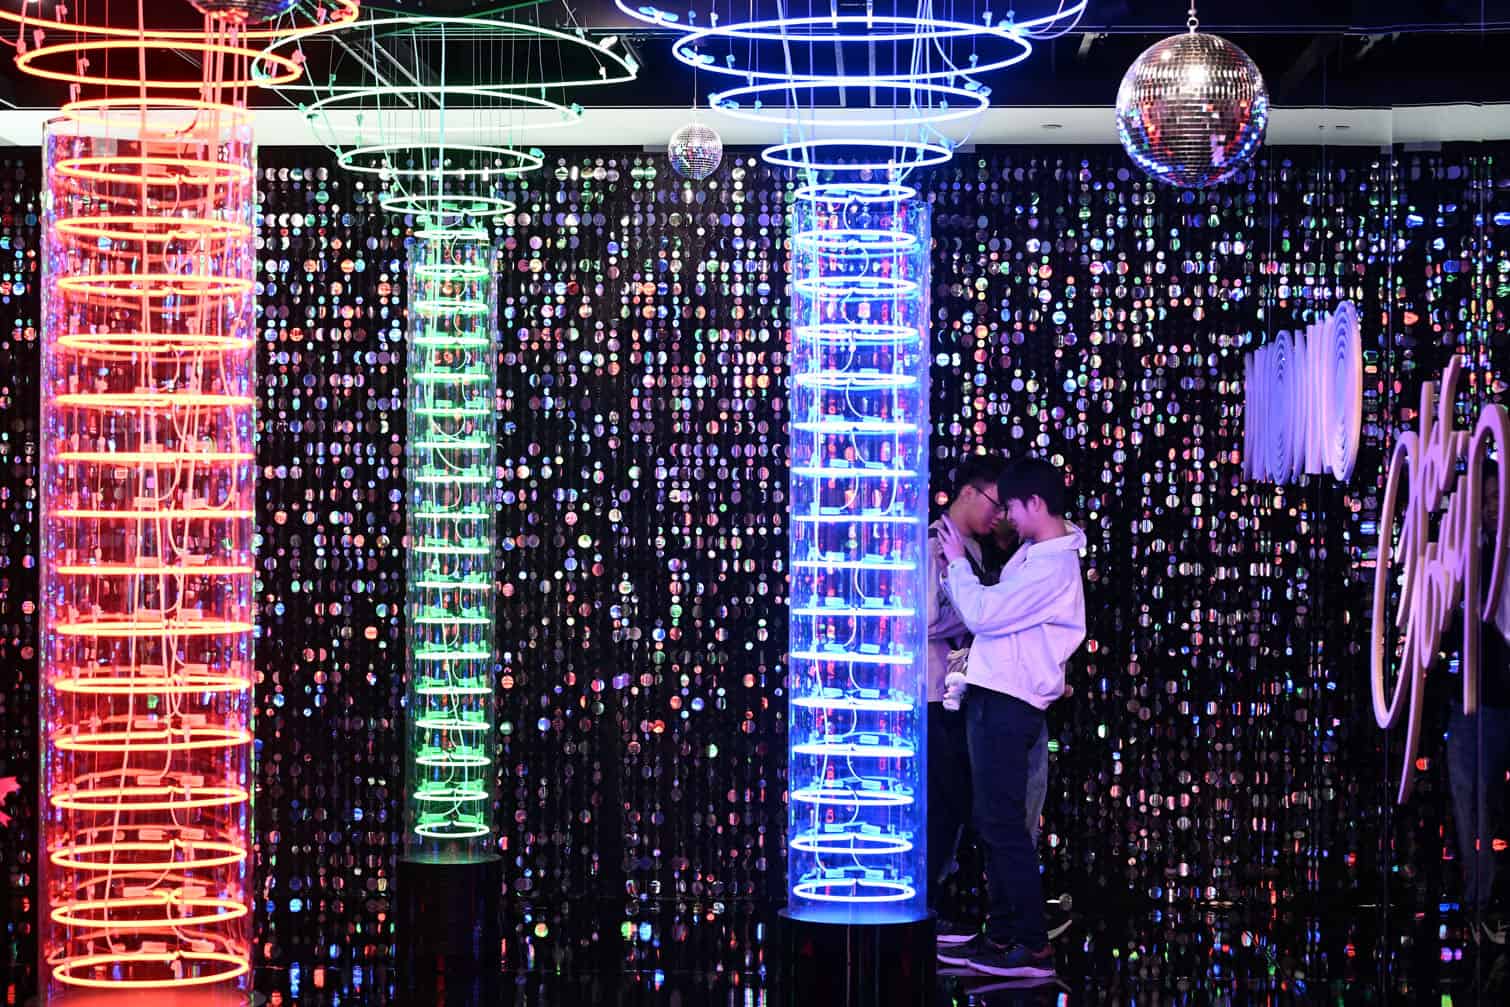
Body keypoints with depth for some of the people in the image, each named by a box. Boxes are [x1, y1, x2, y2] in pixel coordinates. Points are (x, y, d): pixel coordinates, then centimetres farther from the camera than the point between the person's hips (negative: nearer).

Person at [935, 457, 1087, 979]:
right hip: (992, 698, 10)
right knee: (994, 823, 12)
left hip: (1008, 705, -10)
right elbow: (993, 613, 19)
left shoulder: (1053, 567, -17)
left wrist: (956, 561, -6)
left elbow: (982, 614, -20)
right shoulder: (1032, 554, 14)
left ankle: (1034, 946, -6)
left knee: (1003, 825, -9)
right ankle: (1001, 935, 18)